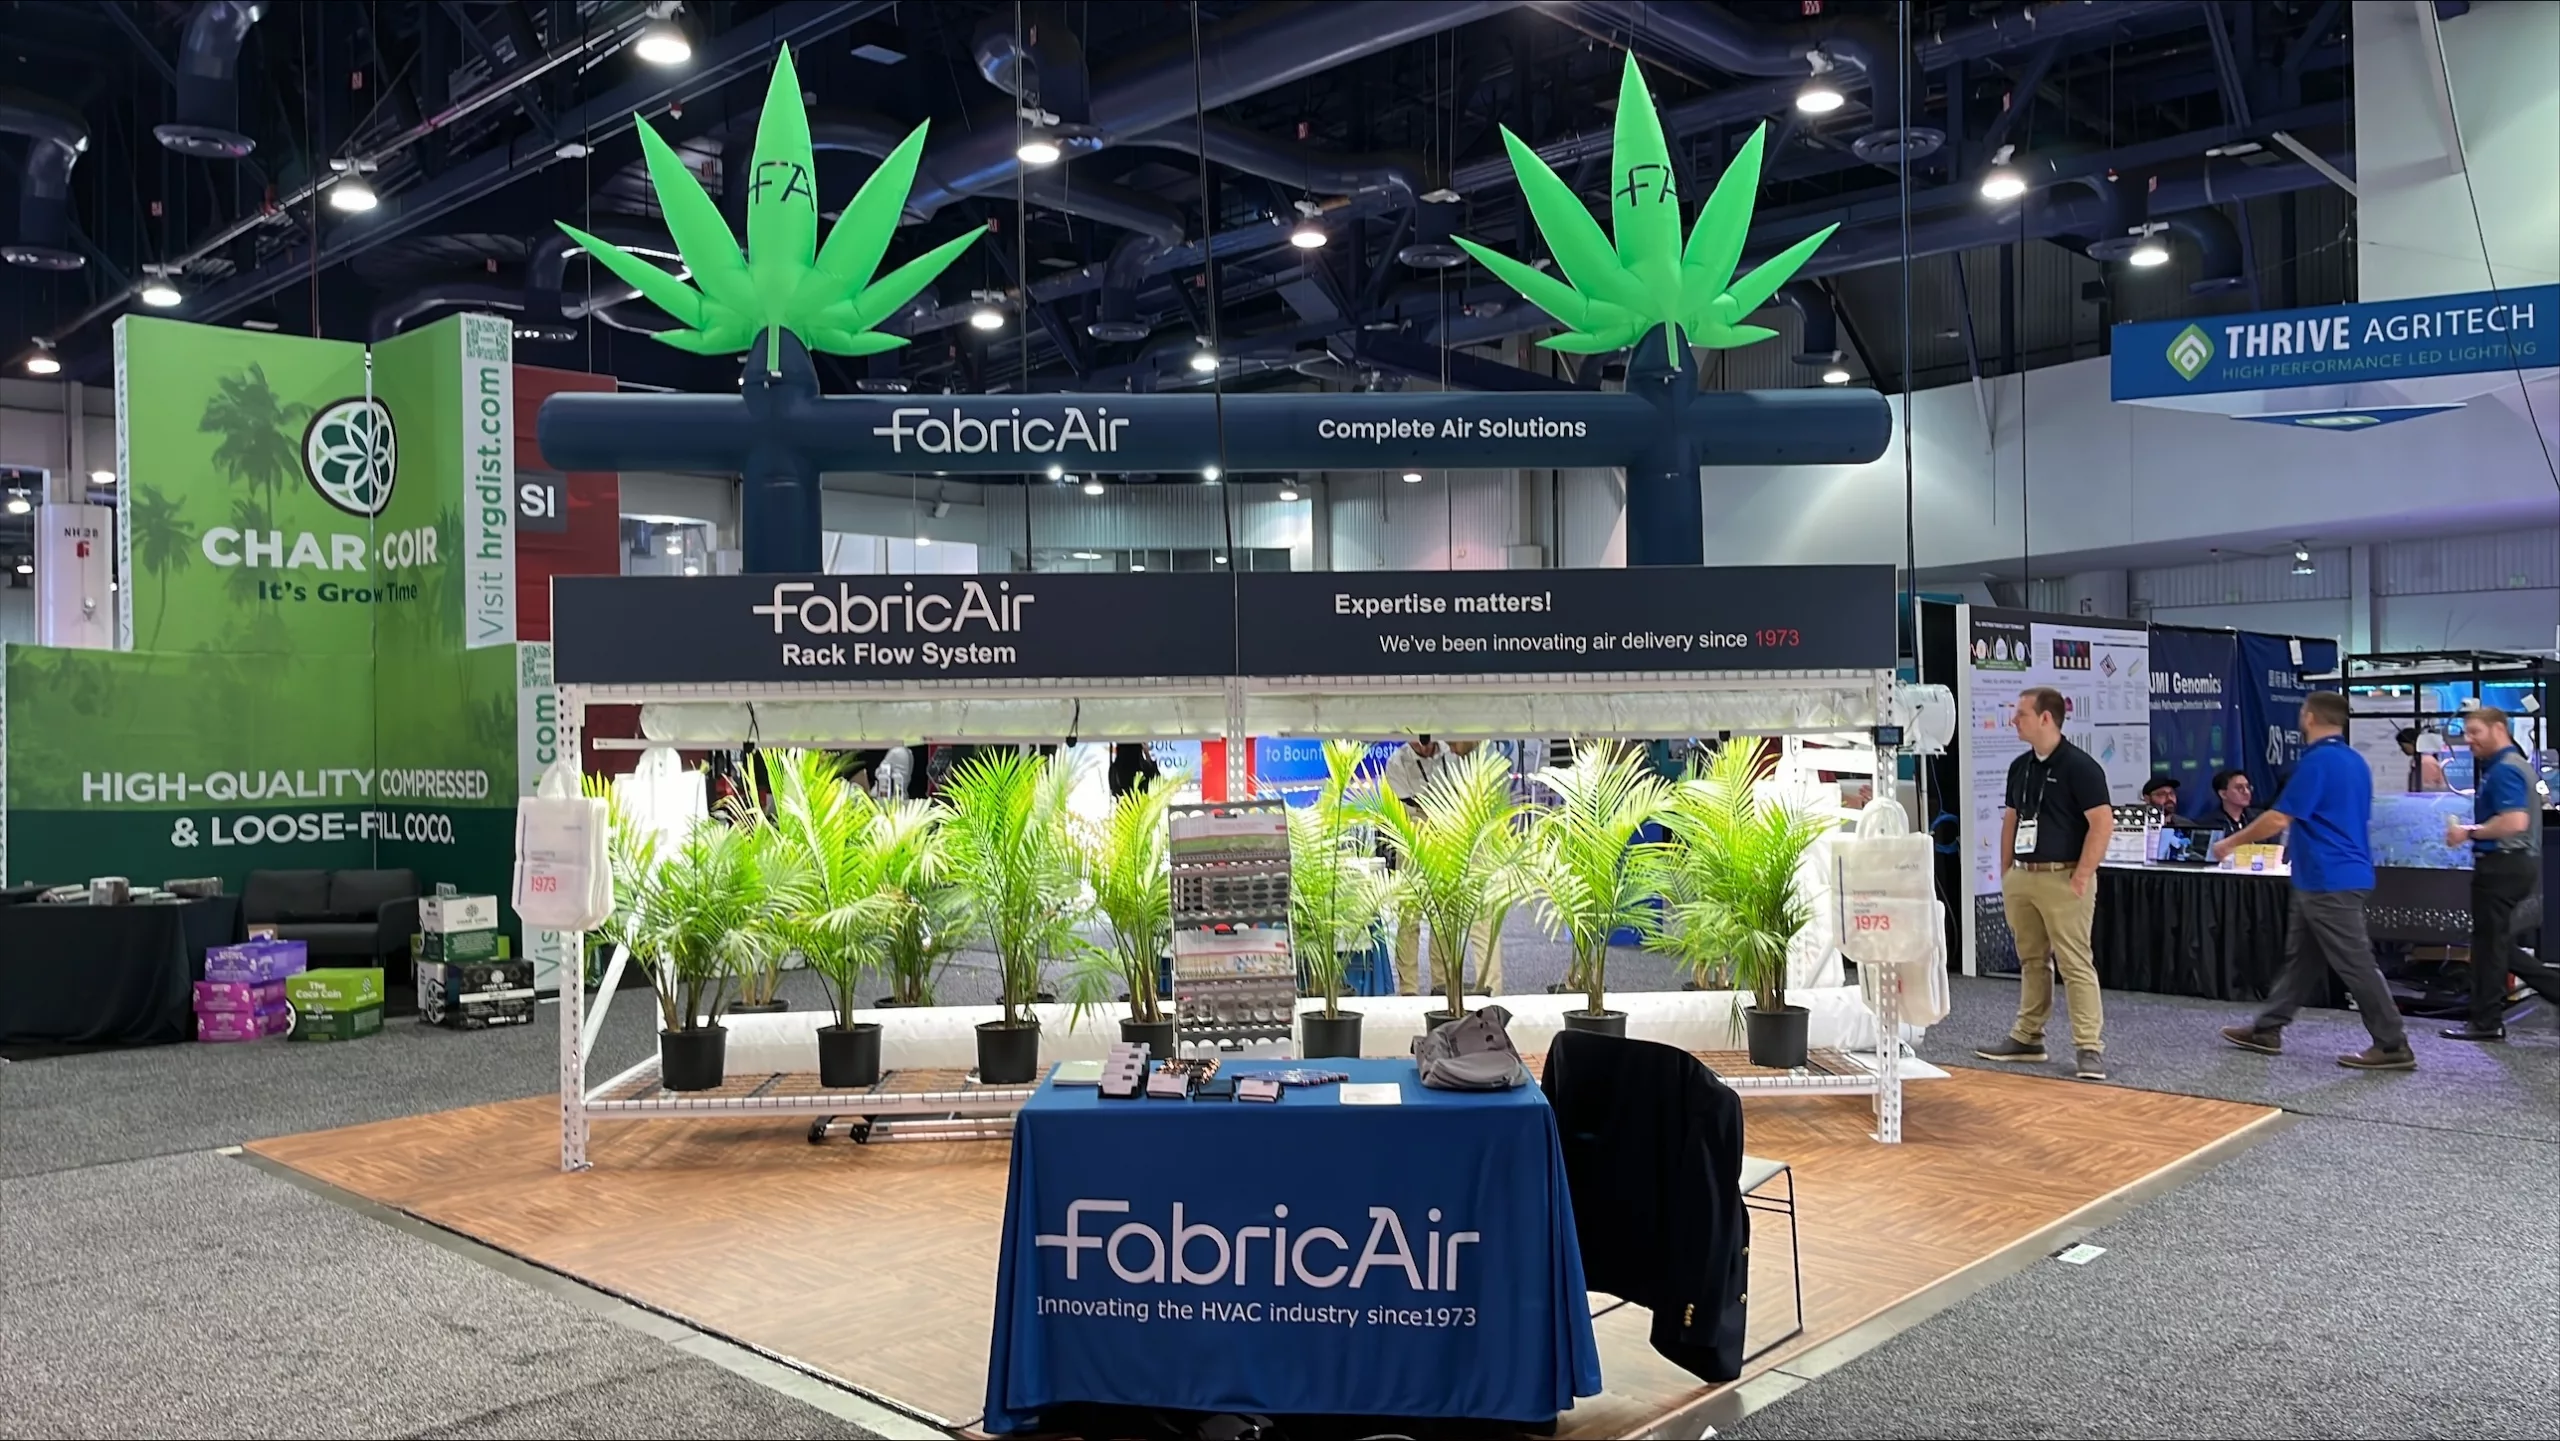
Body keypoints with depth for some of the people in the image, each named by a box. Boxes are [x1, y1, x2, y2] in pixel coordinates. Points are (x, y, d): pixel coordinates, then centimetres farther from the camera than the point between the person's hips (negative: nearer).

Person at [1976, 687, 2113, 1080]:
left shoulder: (2079, 765, -11)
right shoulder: (2019, 767, 12)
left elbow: (2103, 823, -14)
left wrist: (2081, 877, -17)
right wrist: (2005, 874, 14)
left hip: (2062, 879, -7)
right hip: (2021, 877, 7)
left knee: (2075, 964, -7)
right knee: (2032, 961, 14)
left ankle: (2089, 1047, -5)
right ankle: (2027, 1036, 22)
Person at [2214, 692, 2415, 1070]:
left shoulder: (2317, 761, -17)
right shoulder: (2355, 761, 13)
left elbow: (2278, 819, -19)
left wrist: (2231, 842, -6)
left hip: (2329, 882, -10)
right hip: (2329, 879, 10)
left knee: (2355, 963, -4)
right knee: (2299, 957, 13)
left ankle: (2394, 1046, 1)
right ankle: (2267, 1030, 20)